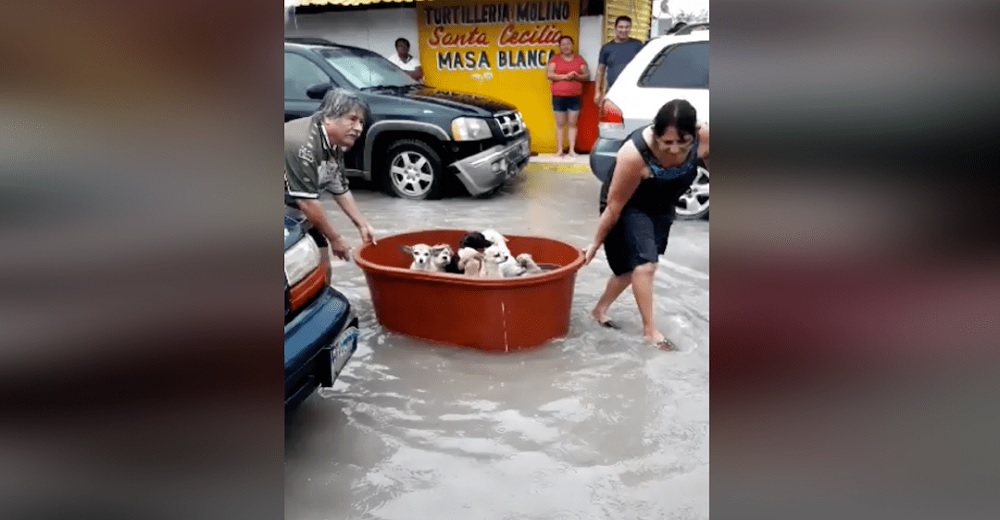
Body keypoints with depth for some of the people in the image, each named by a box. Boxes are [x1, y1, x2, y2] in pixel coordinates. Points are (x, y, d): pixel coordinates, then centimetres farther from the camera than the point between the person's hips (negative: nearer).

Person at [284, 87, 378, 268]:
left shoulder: (334, 145, -3)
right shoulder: (302, 144, -32)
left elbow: (340, 190, 8)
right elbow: (307, 201, -29)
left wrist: (363, 224, 3)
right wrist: (335, 238, -20)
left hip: (295, 212, 9)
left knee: (321, 255, 9)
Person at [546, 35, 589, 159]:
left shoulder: (579, 59, 10)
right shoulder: (555, 59, 6)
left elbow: (587, 76, 8)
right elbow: (549, 75, -5)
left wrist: (577, 76, -12)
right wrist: (565, 76, -16)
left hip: (575, 96, 1)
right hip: (559, 96, -1)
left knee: (572, 123, 1)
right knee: (560, 124, 1)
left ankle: (572, 150, 3)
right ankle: (560, 150, 4)